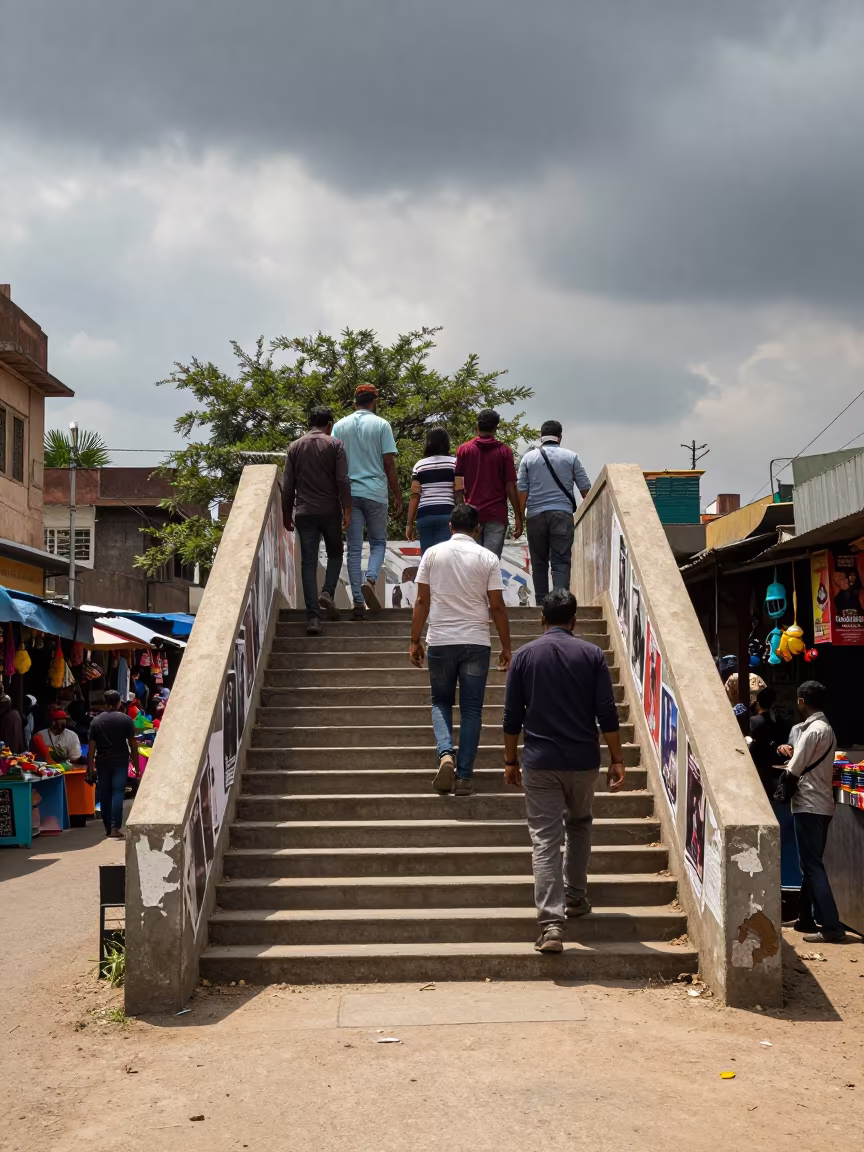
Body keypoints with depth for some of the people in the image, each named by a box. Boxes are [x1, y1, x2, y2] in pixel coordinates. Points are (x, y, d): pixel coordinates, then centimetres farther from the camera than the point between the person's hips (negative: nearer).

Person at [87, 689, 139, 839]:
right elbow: (133, 745, -3)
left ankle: (108, 828, 18)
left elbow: (91, 746, 1)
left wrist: (91, 768, 4)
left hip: (102, 762, 2)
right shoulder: (126, 720, -2)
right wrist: (136, 765, 4)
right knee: (118, 793, -5)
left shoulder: (96, 721, 4)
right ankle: (115, 828, -15)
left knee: (104, 795, 10)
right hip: (120, 762, -2)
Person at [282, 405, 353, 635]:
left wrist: (287, 514, 14)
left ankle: (313, 617, -7)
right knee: (335, 554, 19)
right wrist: (347, 510, -6)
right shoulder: (334, 445, -1)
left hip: (304, 513, 2)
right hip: (329, 510, -2)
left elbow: (287, 485, 7)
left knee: (308, 563, 1)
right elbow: (342, 481, -9)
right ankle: (328, 592, -5)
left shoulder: (295, 447, 8)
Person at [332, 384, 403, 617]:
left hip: (349, 493, 2)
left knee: (354, 549, 5)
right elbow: (389, 464, -4)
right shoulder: (381, 425, -2)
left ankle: (358, 602, 1)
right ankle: (370, 580, -14)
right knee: (378, 542, 13)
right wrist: (398, 497, 2)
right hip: (375, 492, -2)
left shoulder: (340, 426, 6)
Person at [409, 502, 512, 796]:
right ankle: (464, 776, 4)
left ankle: (445, 753, -9)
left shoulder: (432, 554, 1)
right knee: (471, 709, 6)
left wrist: (415, 640, 9)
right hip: (476, 642, -1)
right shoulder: (488, 558, -1)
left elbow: (422, 601, 1)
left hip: (440, 642, 1)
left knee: (441, 702, 16)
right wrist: (506, 647, 5)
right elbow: (497, 607, -3)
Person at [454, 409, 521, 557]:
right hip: (497, 516, -1)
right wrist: (518, 517, 1)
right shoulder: (504, 451, 0)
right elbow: (511, 487, -3)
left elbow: (458, 487, 1)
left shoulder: (464, 450, 3)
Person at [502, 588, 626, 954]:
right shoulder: (591, 654, 0)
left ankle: (551, 926, -11)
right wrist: (617, 760, 3)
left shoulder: (525, 655, 1)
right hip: (583, 760, 1)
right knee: (580, 825, 26)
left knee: (545, 841, -2)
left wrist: (510, 761, 12)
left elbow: (512, 716, 2)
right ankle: (576, 897, 32)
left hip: (539, 762, -1)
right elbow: (607, 713, -4)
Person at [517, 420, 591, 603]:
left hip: (535, 515, 1)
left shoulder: (528, 458, 4)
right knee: (561, 561, -4)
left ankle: (541, 603, 17)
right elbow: (585, 488, 6)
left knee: (539, 561, 12)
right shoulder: (571, 457, 4)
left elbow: (522, 490, 0)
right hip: (563, 514, -1)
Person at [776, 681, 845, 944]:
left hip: (808, 805, -10)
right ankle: (807, 919, 21)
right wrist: (792, 750, 5)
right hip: (821, 804, 10)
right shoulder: (826, 728, 15)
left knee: (811, 866, -10)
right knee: (811, 864, 15)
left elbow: (793, 771, -15)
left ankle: (831, 927, -14)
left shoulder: (811, 730, -16)